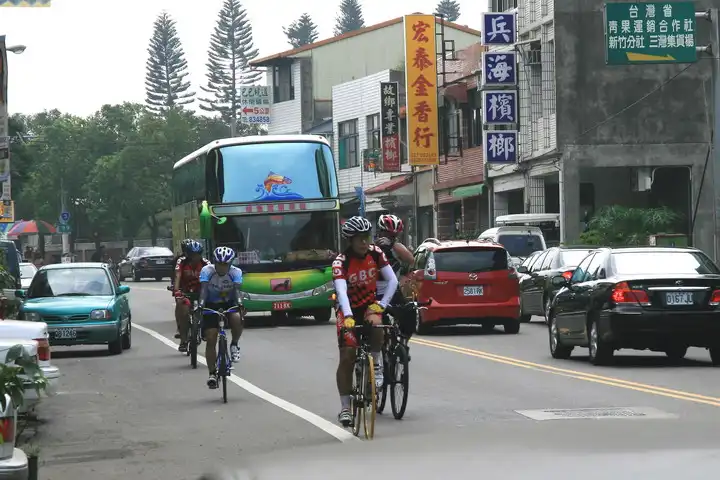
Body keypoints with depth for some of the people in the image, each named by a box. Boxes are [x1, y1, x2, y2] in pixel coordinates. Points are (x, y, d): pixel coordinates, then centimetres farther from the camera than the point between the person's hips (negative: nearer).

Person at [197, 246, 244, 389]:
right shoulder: (207, 271, -19)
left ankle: (234, 345, -6)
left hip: (229, 304, 0)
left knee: (237, 319, -33)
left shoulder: (236, 272, -17)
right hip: (211, 306, 0)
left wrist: (239, 302, -50)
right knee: (210, 340, -9)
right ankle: (212, 373, 0)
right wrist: (201, 303, -49)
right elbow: (203, 288, -31)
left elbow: (237, 289, -30)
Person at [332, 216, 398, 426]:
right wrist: (348, 317, -50)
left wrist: (380, 306, -22)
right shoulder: (341, 261, -23)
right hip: (349, 310, -2)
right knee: (347, 357, -9)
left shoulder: (376, 253, -11)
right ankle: (345, 408, -2)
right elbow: (341, 291, -36)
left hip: (369, 305, 2)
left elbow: (392, 280, -11)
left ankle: (377, 366, -9)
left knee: (376, 327, -34)